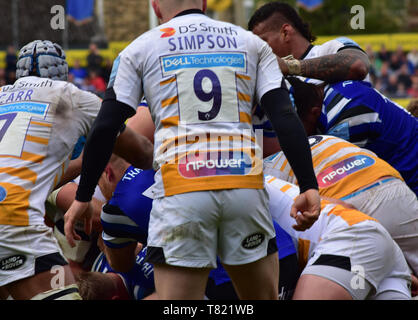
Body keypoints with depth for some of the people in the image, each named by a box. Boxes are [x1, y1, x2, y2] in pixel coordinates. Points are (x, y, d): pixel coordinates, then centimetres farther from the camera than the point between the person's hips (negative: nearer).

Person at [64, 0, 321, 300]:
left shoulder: (139, 50, 15)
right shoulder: (253, 44, 18)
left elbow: (105, 129, 8)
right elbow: (285, 117, 6)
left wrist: (83, 197, 15)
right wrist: (309, 186, 1)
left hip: (180, 188, -2)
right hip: (246, 184, 2)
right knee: (264, 297, 14)